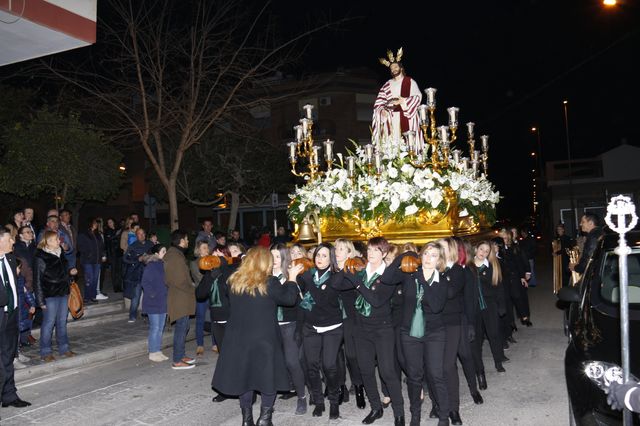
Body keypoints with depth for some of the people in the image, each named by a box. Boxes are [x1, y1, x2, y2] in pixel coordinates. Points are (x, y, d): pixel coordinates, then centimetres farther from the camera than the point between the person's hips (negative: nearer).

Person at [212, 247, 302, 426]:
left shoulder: (234, 281, -1)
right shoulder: (269, 283, -14)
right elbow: (289, 299, -4)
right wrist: (292, 278, 9)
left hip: (238, 338, 4)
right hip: (264, 338, -4)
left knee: (244, 374, 16)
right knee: (269, 376, 12)